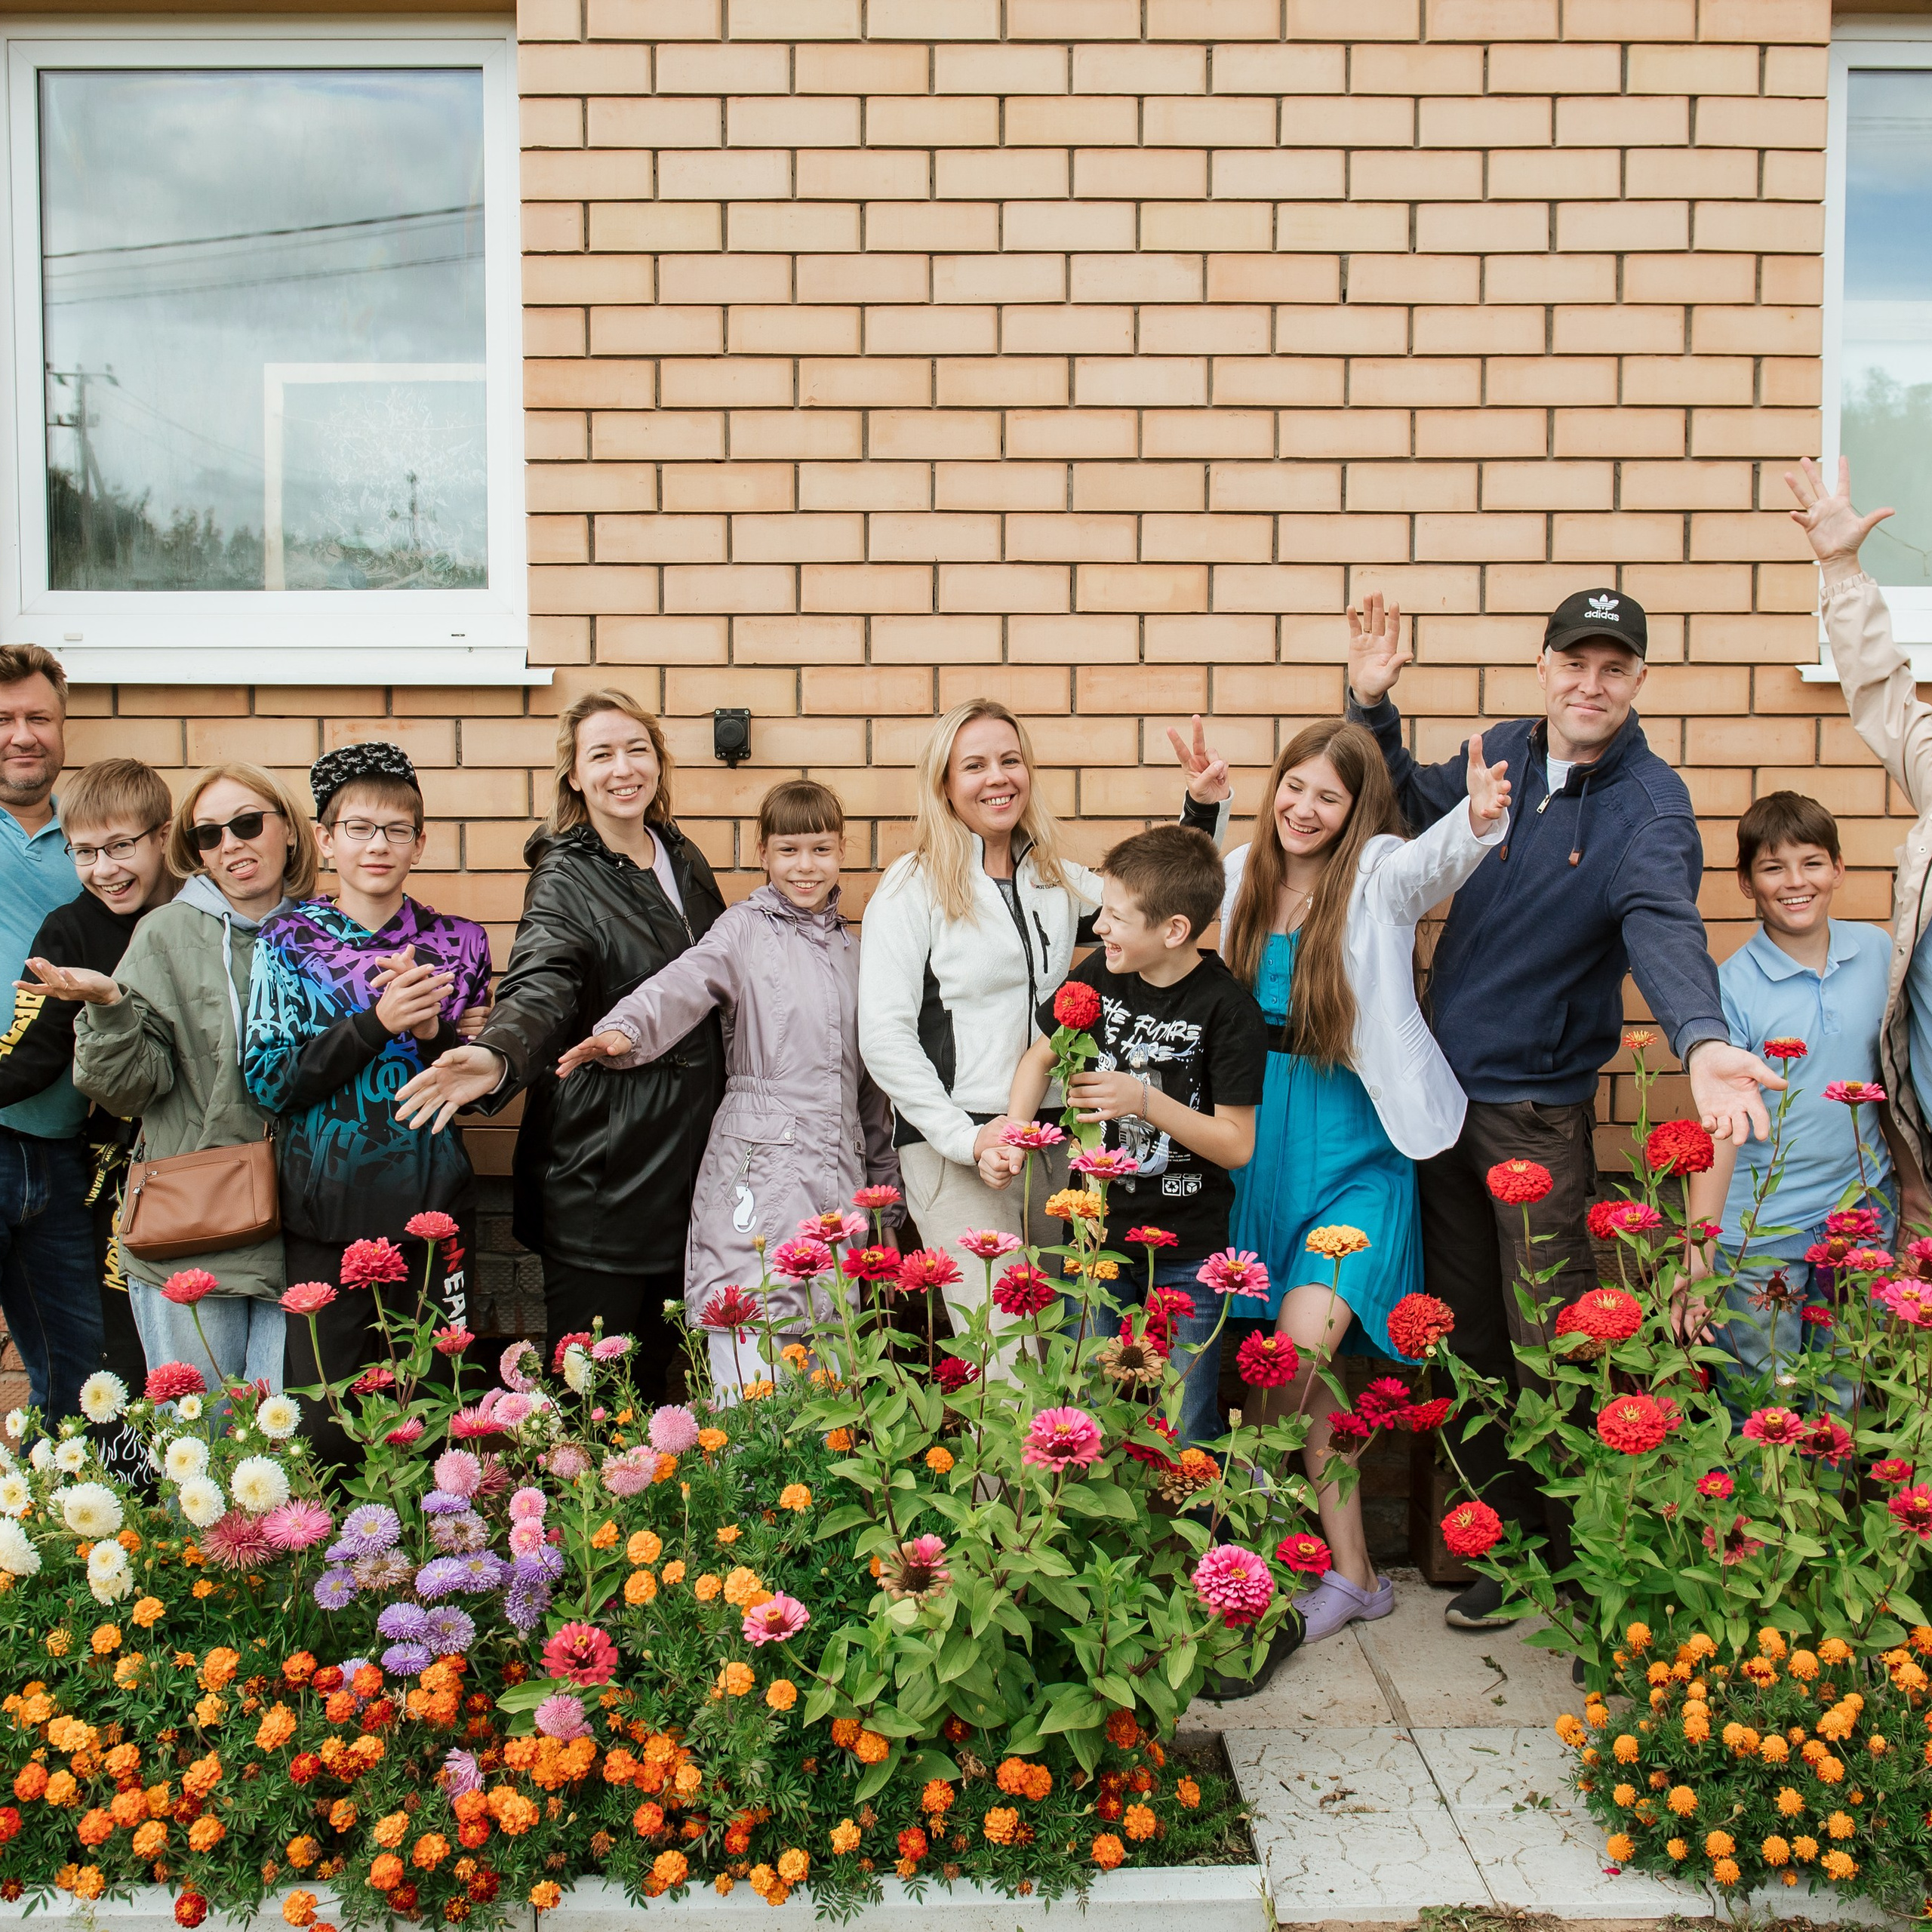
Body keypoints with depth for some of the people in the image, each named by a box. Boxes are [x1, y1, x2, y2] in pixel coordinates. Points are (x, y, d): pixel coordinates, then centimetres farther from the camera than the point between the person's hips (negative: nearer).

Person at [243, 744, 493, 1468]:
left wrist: (433, 1032, -14)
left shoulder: (457, 942, 6)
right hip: (325, 1216, -1)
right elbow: (267, 1080, -7)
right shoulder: (289, 940, 2)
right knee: (325, 1428, 1)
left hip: (432, 1214, 1)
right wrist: (376, 1022, -19)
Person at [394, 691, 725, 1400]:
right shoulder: (564, 880, -9)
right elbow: (540, 988, -27)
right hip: (599, 1169, -6)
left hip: (686, 1152, 6)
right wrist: (498, 1056, -49)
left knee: (659, 1369, 14)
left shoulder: (685, 861, 10)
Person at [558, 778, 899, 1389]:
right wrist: (624, 1031, -38)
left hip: (840, 1165, 5)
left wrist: (886, 1180, 23)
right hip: (759, 1165, -5)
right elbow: (681, 986, -17)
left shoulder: (852, 948, 17)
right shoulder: (746, 928, 2)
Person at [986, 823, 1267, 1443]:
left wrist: (1146, 1101, -25)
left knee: (1185, 1433, 4)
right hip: (1097, 1230, 4)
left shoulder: (1228, 1011, -15)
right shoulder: (1099, 974, -3)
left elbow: (1236, 1145, -13)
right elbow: (1041, 1056, 13)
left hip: (1187, 1251, -4)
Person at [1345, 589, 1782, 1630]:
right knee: (1466, 1333, 13)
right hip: (1441, 1086, 6)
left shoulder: (1649, 803, -13)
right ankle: (1505, 1535, 27)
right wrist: (1373, 706, 8)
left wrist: (1701, 1039, -51)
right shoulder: (1502, 751, 3)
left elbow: (1665, 926, -31)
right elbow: (1419, 806, 23)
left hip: (1539, 1106, -5)